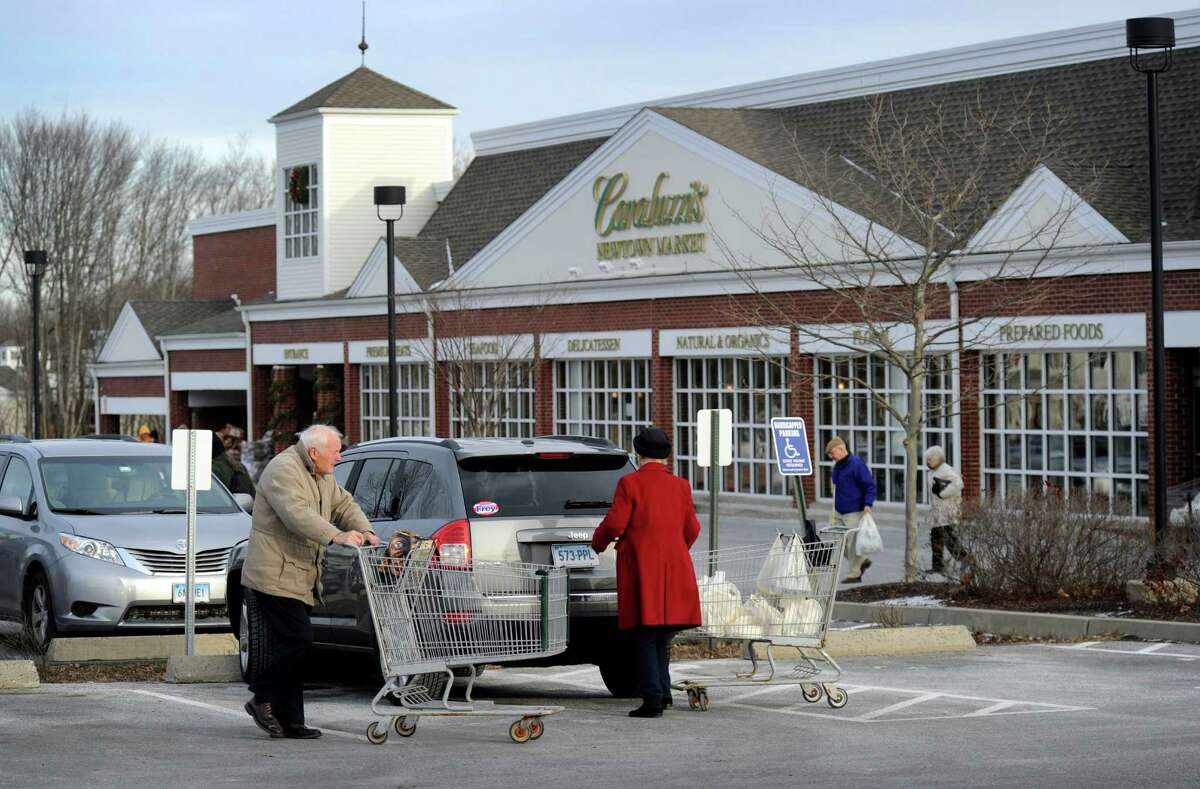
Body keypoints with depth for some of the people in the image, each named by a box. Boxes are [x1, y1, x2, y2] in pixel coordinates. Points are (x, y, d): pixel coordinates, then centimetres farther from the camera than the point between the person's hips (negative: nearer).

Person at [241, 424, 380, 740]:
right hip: (276, 576, -10)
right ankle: (262, 698, -2)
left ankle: (289, 722, 9)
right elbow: (297, 514, -28)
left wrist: (364, 531, -2)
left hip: (299, 579, 10)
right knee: (298, 640, -15)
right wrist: (336, 536, -37)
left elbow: (344, 504, 19)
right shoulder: (283, 470, -15)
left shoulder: (323, 477, 17)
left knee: (288, 646, 8)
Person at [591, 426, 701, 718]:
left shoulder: (630, 483, -6)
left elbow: (614, 523, -11)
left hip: (641, 569, -4)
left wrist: (597, 544, 9)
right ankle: (662, 691, 14)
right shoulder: (680, 486, 7)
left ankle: (653, 699, -7)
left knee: (646, 637, -2)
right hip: (674, 567, 4)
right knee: (662, 635, 16)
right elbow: (692, 530, 12)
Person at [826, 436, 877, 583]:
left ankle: (854, 574, 8)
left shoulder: (856, 464, -14)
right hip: (839, 512, 9)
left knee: (852, 542, -3)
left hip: (854, 512, -9)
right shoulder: (837, 466, 12)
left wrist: (868, 504, -25)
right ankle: (862, 561, 24)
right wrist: (834, 510, 27)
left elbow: (870, 485, -15)